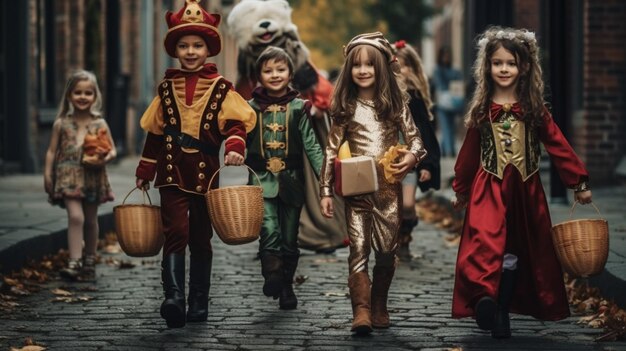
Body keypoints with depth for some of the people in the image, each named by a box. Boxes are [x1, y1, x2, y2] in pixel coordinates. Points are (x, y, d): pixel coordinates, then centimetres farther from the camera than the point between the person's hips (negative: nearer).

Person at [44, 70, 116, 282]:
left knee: (90, 220, 12)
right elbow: (52, 151, 5)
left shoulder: (99, 124, 3)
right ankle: (74, 262, -20)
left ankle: (89, 262, 27)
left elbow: (112, 150, 6)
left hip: (93, 176, 2)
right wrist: (47, 175, -2)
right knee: (76, 216, -18)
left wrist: (106, 158, -16)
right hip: (69, 176, -2)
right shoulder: (61, 123, 2)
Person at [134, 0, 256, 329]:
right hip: (173, 172, 0)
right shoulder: (167, 88, 9)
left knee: (201, 238, 9)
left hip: (206, 173, 0)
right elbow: (155, 132, 14)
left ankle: (199, 304, 17)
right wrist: (145, 172, 14)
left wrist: (234, 147, -26)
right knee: (176, 231, -16)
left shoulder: (220, 88, 3)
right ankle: (173, 298, -24)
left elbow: (235, 123, -5)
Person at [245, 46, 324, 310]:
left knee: (289, 238, 9)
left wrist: (324, 176, -7)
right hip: (262, 180, -1)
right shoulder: (252, 108, 4)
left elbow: (311, 145, 2)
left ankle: (286, 286, 22)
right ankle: (271, 275, -16)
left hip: (291, 181, 1)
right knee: (269, 231, -22)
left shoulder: (298, 108, 3)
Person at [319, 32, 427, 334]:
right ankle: (361, 312, -16)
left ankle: (379, 307, 22)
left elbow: (414, 138, 4)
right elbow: (332, 150, 5)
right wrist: (326, 191, 2)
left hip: (388, 187, 1)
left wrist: (412, 155, -19)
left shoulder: (394, 103, 4)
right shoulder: (345, 107, 4)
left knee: (386, 250, 6)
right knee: (358, 249, -9)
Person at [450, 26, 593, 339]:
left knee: (517, 253, 0)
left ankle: (503, 310, 1)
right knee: (487, 245, -15)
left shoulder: (533, 109, 2)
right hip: (489, 189, -1)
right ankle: (485, 299, -23)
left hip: (525, 189, 1)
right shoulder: (482, 110, 3)